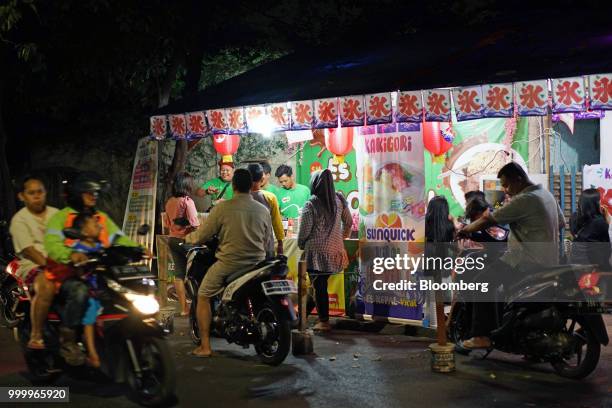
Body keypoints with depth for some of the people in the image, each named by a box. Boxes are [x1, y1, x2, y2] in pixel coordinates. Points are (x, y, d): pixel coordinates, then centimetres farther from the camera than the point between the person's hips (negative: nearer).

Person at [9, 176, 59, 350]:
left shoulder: (56, 214, 15)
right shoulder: (19, 220, 0)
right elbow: (28, 250, -11)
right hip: (33, 264, -4)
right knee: (47, 287, -37)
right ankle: (36, 337, -26)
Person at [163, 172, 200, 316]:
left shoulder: (169, 202, 6)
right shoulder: (187, 201, -15)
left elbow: (166, 224, 14)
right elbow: (194, 224, -19)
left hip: (173, 239, 6)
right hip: (186, 239, -6)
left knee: (179, 273, 7)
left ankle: (183, 308, 10)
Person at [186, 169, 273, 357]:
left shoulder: (222, 208, -12)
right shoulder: (263, 210, 0)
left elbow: (201, 236, -6)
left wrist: (188, 238, 16)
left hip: (229, 264, -4)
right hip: (257, 263, 4)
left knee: (203, 297, 14)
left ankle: (205, 346, 8)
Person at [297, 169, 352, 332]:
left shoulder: (311, 204, -12)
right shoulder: (339, 200, 4)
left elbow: (304, 230, -10)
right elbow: (348, 222, 15)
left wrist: (301, 245, 9)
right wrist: (342, 237, 30)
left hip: (316, 252, -5)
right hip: (335, 251, 5)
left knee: (319, 287, 2)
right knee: (322, 285, 13)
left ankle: (324, 321, 5)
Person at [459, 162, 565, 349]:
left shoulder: (524, 200, -17)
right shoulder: (547, 194, 12)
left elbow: (489, 220, -15)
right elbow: (561, 223, 25)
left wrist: (464, 230, -3)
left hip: (528, 263, -10)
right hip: (549, 263, 10)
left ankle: (481, 336, -12)